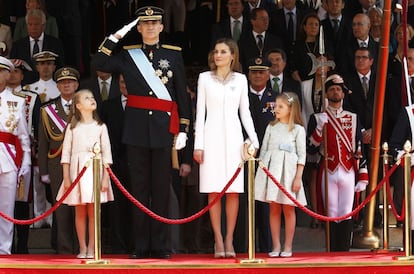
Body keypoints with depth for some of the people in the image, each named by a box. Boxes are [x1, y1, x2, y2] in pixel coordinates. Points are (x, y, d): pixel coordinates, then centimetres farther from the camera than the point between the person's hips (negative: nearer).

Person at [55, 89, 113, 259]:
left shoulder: (100, 127, 7)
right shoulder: (72, 127, 6)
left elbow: (106, 153, 4)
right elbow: (66, 153, 5)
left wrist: (105, 178, -3)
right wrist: (66, 178, -1)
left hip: (95, 171, 0)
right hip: (77, 170, 0)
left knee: (93, 211, -2)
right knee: (80, 212, 2)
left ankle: (91, 248, 4)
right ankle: (82, 248, 8)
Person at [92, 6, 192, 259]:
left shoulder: (174, 55, 6)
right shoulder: (128, 55, 8)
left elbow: (182, 94, 6)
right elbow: (99, 64, -4)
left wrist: (183, 130, 1)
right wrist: (115, 37, -5)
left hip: (163, 127, -1)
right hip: (137, 129, 1)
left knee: (161, 186, 1)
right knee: (139, 187, 3)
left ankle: (160, 245, 6)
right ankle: (141, 245, 6)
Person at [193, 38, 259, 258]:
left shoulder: (240, 80, 8)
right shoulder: (205, 78, 5)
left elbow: (245, 112, 11)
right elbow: (200, 112, 5)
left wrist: (254, 139, 1)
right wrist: (198, 144, -1)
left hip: (233, 137, 1)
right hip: (212, 137, -1)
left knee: (233, 191, -1)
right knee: (213, 191, -3)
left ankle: (229, 240, 5)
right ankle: (218, 240, 2)